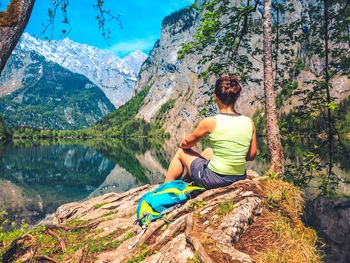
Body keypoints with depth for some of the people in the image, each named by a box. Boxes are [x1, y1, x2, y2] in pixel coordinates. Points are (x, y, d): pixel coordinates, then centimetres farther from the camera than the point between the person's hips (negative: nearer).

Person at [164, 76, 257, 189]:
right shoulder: (249, 122, -5)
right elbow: (251, 156, 4)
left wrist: (182, 144, 23)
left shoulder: (210, 122, -17)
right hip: (239, 178, 5)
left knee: (181, 152, 20)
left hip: (215, 178, -5)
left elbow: (187, 143, 0)